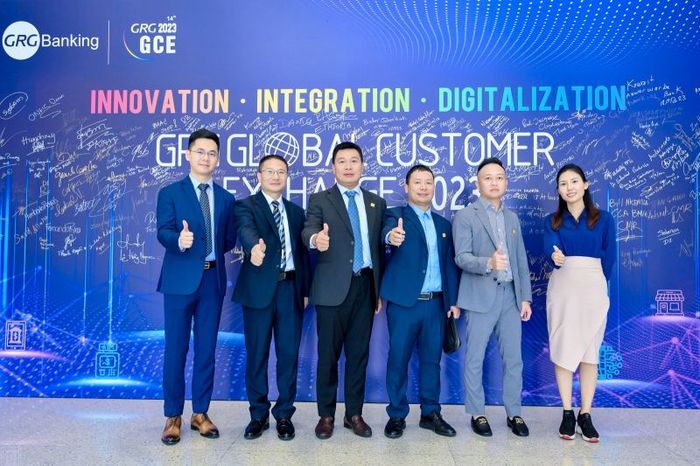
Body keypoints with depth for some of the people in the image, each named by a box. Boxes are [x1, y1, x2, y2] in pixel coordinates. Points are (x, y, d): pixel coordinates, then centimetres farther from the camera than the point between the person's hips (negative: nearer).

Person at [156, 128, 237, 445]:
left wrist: (209, 248, 1)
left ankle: (200, 413, 23)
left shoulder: (226, 198, 11)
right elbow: (164, 232, -14)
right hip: (181, 279, -3)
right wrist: (179, 241, -32)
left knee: (207, 349, 9)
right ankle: (173, 416, 19)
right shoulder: (170, 192, 0)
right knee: (176, 349, 4)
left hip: (213, 279, 3)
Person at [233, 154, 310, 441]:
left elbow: (302, 253, 15)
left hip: (291, 288, 4)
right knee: (257, 354, 5)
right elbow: (246, 229, -23)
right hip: (260, 288, -3)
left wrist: (306, 289, 10)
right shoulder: (246, 206, 0)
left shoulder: (296, 212, 15)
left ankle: (284, 414, 21)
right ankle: (259, 415, 21)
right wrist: (254, 246, -46)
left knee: (288, 354, 7)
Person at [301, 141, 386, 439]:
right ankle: (326, 415, 20)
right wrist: (316, 238, -40)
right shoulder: (320, 200, 3)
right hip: (333, 287, -3)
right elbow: (309, 228, -16)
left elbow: (379, 247, 12)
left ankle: (354, 414, 23)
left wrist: (380, 290, 10)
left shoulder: (376, 203, 13)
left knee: (359, 353, 10)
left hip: (365, 286, 3)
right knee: (328, 354, 5)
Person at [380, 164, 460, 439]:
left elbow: (450, 264, 14)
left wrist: (453, 300, 7)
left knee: (432, 358, 11)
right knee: (398, 359, 3)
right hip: (404, 302, -4)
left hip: (436, 303, 4)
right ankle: (397, 416, 16)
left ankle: (430, 413, 24)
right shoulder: (396, 215, 0)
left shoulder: (443, 224, 15)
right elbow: (388, 230, -24)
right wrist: (391, 236, -48)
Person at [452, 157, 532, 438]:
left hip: (510, 296, 5)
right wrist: (488, 263, -31)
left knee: (513, 358, 9)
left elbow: (521, 261, 15)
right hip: (480, 297, -5)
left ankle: (514, 414, 23)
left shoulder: (512, 218, 15)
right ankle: (477, 415, 18)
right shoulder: (465, 216, -2)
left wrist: (525, 296, 9)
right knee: (474, 359, 4)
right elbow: (461, 257, -13)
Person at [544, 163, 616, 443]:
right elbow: (550, 246, -13)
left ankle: (585, 415, 10)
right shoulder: (552, 221, 7)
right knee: (563, 349, 1)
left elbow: (609, 256, 6)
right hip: (561, 288, 1)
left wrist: (597, 284, 1)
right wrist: (555, 256, -35)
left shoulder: (603, 219, 7)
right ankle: (567, 413, 10)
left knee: (589, 351, 2)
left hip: (593, 288, 0)